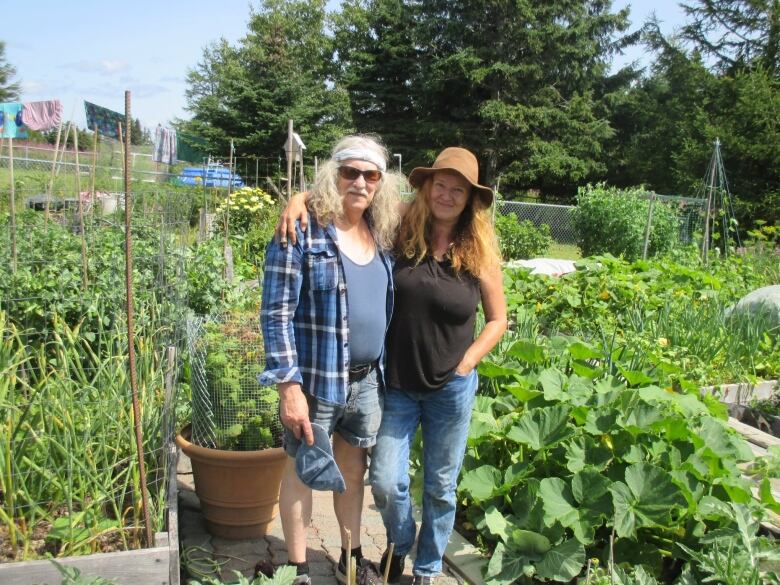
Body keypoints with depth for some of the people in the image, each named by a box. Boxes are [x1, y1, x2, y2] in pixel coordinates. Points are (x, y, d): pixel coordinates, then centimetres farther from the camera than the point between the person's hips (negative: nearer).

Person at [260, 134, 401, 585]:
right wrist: (289, 385, -19)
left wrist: (385, 372, 12)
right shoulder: (303, 232, -14)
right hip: (315, 382, -6)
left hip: (367, 381, 6)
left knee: (353, 472, 20)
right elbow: (277, 313, -15)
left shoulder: (382, 235, 4)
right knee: (303, 472, 12)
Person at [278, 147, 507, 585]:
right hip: (397, 385, 0)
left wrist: (467, 363, -6)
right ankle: (400, 541, 38)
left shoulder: (480, 254, -6)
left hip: (452, 390, 0)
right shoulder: (401, 234, -7)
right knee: (386, 482, 3)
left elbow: (498, 319, 5)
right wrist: (300, 199, -20)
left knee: (441, 488, 13)